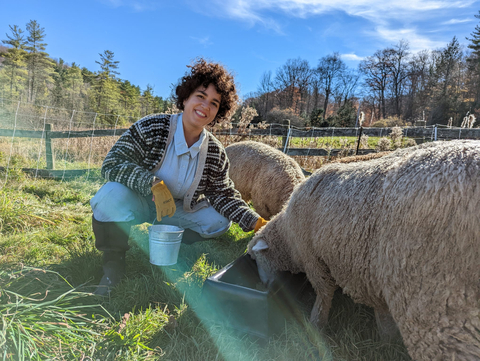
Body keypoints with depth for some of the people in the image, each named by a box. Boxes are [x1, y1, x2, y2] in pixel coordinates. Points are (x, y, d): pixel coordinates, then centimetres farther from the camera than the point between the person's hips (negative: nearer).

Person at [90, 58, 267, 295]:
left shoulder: (215, 153, -9)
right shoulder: (151, 127, -21)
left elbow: (224, 194, -4)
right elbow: (112, 164, -24)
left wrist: (256, 222, -17)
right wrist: (154, 184, -39)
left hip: (177, 209, 4)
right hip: (137, 202, -3)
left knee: (220, 221, -11)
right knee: (112, 195, -35)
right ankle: (113, 264, -10)